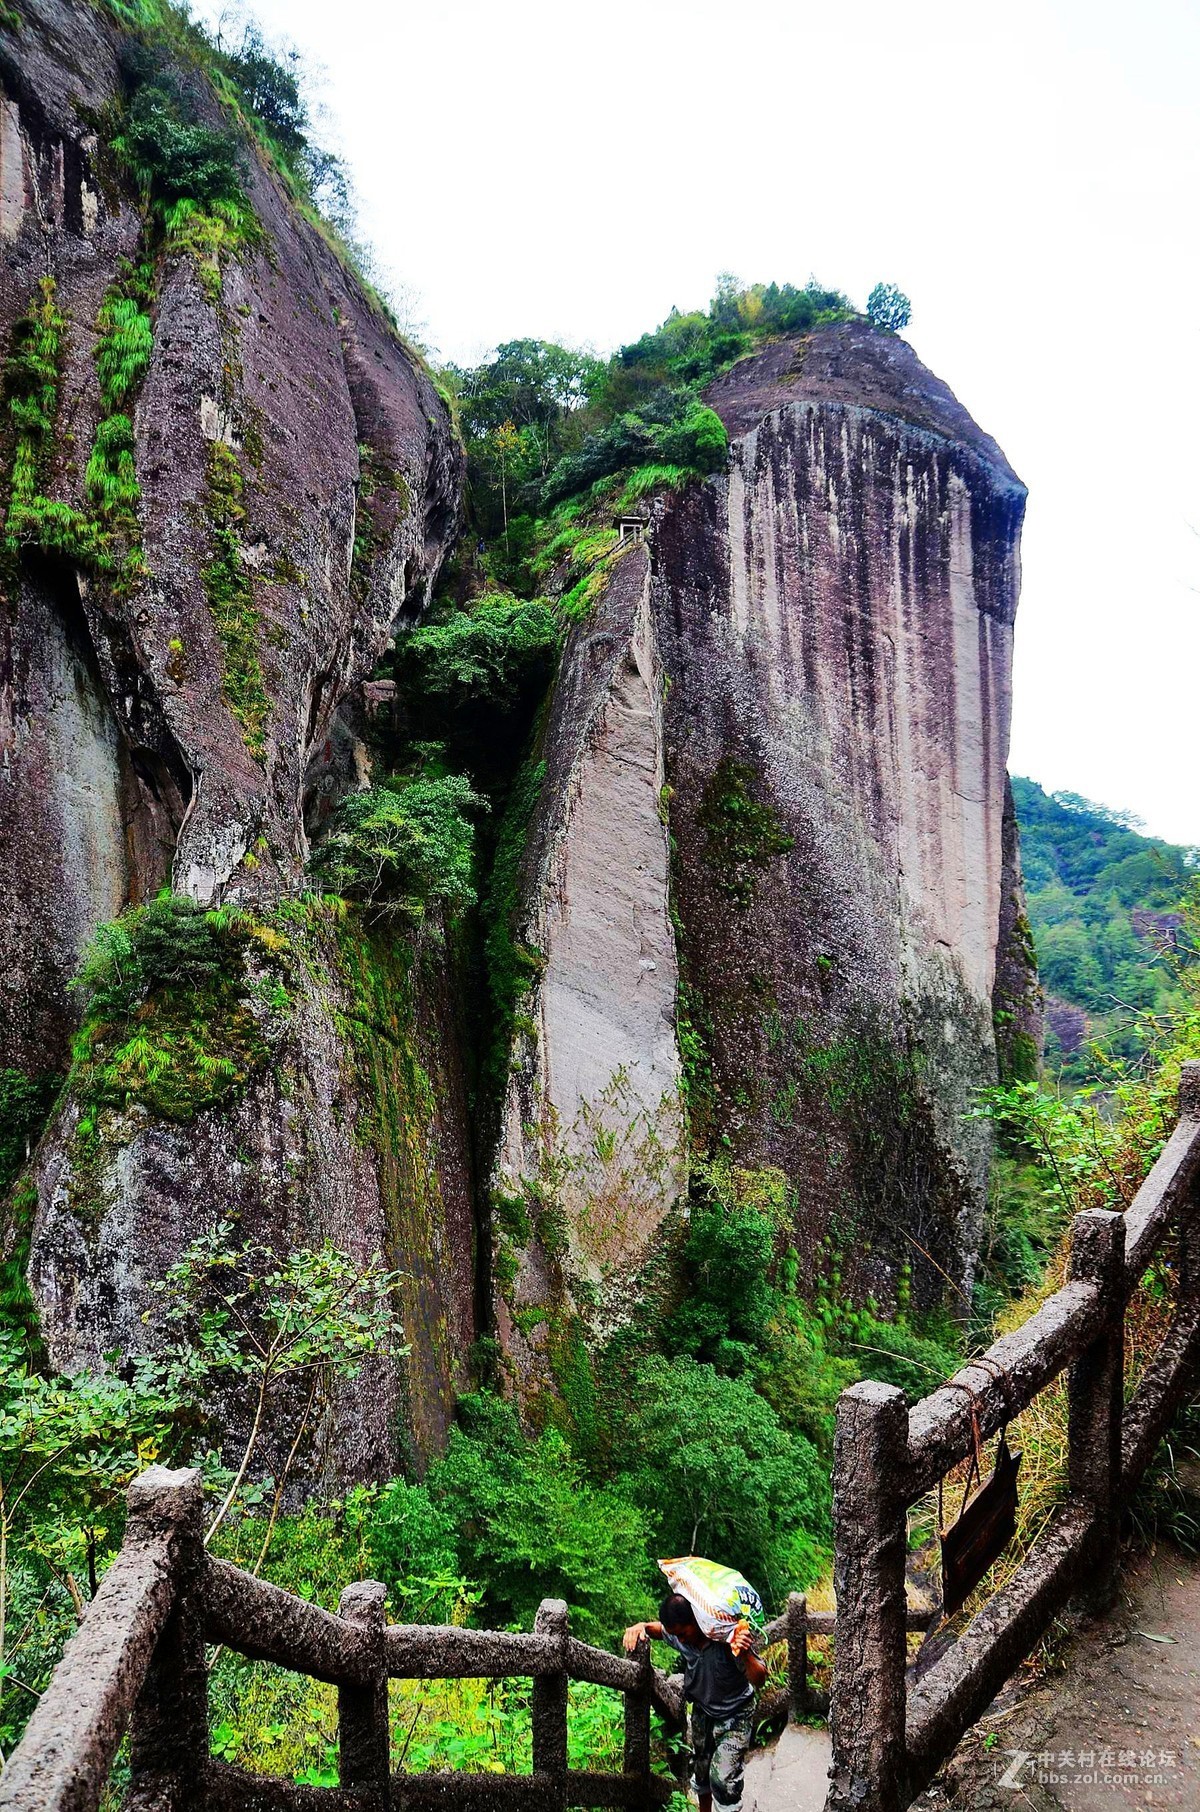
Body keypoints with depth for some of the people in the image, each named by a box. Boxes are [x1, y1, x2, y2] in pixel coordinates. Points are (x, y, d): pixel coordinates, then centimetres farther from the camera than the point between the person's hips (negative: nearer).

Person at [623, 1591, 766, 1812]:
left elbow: (759, 1680, -37)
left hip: (734, 1716, -5)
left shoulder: (729, 1639, -38)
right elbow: (660, 1629, 2)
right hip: (702, 1711, 5)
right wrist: (642, 1626, -21)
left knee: (722, 1778, -13)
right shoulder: (680, 1636, -22)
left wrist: (745, 1655, -58)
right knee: (700, 1770, 20)